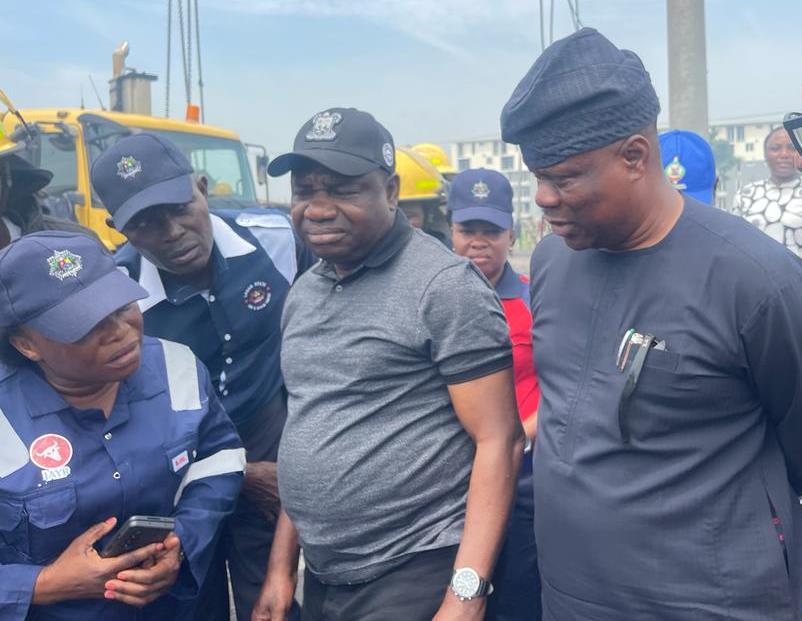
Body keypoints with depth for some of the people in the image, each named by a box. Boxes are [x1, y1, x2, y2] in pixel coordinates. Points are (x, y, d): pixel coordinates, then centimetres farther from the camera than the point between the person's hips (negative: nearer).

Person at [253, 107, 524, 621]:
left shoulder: (445, 286, -13)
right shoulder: (303, 294, 8)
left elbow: (499, 442, -16)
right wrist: (282, 566, 12)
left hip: (414, 579, -7)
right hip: (321, 579, 7)